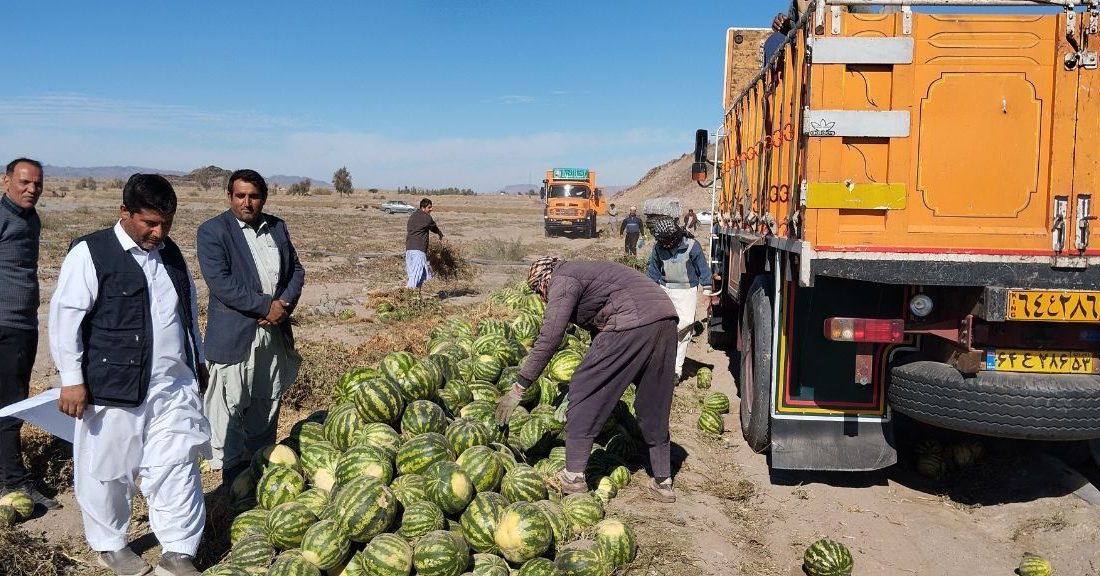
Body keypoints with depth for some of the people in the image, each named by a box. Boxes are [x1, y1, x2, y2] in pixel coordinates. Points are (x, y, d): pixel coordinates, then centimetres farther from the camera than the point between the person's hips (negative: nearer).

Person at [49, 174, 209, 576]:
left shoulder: (171, 254, 10)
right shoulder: (90, 253, -9)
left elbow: (189, 311, 21)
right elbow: (65, 318, -9)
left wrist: (198, 362, 22)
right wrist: (72, 380, -10)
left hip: (174, 387, 5)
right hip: (113, 388, -4)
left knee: (178, 468, 4)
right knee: (106, 471, 10)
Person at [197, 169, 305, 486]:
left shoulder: (277, 227, 10)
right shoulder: (213, 231, -7)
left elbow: (296, 270, 12)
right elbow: (220, 282, -17)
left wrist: (285, 303, -6)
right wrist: (266, 305, -18)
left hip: (274, 334, 6)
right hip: (233, 337, -6)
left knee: (265, 410, 16)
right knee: (229, 411, 0)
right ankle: (233, 480, 11)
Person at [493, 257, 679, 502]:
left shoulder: (562, 280, 3)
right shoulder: (583, 272, 31)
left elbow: (550, 337, -8)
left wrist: (519, 387, -5)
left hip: (632, 323, -9)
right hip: (666, 319, 10)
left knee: (585, 392, 3)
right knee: (654, 408, 18)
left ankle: (573, 475, 5)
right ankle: (663, 482, 24)